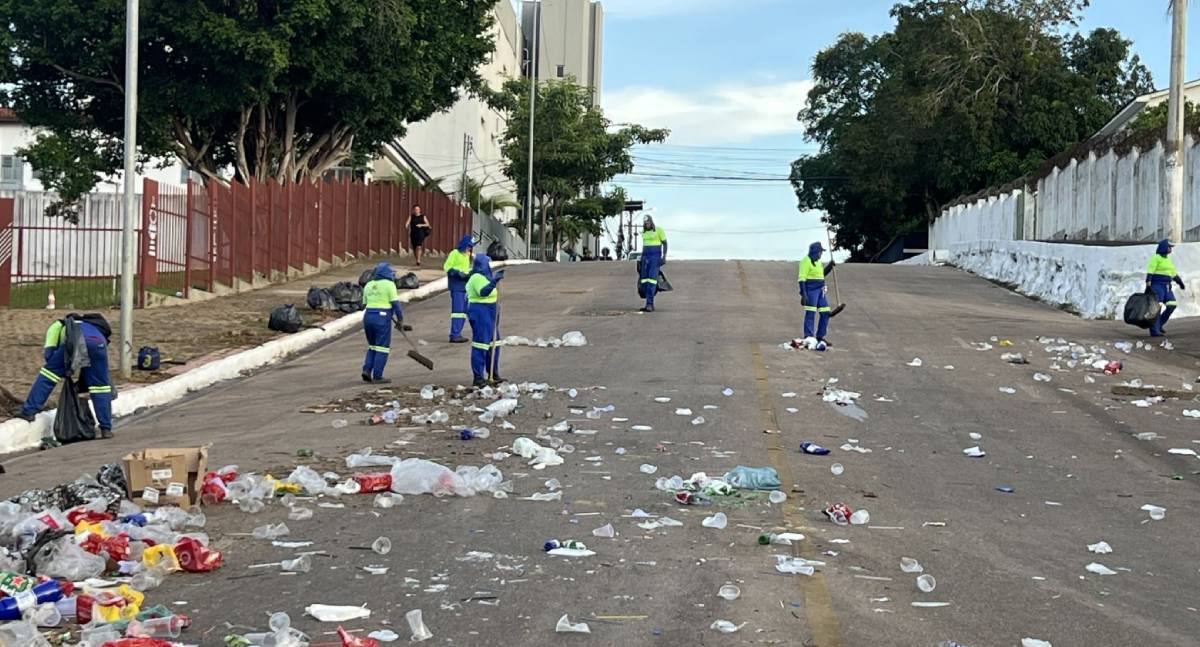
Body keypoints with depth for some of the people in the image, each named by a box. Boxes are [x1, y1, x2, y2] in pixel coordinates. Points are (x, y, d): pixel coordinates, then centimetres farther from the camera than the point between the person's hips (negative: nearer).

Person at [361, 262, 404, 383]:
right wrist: (400, 319, 0)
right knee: (382, 348, 0)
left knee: (373, 346, 19)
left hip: (368, 316, 6)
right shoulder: (389, 284, -4)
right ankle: (377, 377, -2)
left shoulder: (368, 285, 13)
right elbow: (395, 303, -9)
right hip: (382, 319, -6)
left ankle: (367, 370, 5)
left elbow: (366, 303, 14)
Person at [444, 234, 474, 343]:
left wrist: (470, 273, 6)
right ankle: (454, 335, -12)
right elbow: (447, 267, -12)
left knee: (464, 310, 10)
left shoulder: (467, 255, 18)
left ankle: (457, 334, 17)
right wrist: (458, 273, -22)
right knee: (458, 310, -12)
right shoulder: (454, 253, -8)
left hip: (465, 285, 9)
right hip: (456, 286, -9)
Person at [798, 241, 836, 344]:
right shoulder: (806, 261, -11)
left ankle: (820, 337, 16)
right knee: (810, 314, -8)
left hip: (820, 290, 9)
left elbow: (822, 274, 33)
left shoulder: (817, 261, 17)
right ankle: (808, 338, -6)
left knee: (825, 313, 7)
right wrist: (803, 294, -23)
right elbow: (802, 278, -17)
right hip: (810, 290, -9)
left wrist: (830, 266, 17)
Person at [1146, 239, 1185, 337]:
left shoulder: (1167, 259, 18)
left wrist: (1180, 282, 32)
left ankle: (1159, 325, 12)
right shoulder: (1156, 258, -9)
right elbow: (1150, 272, -18)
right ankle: (1154, 331, -9)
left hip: (1166, 286, 9)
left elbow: (1173, 273, 28)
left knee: (1172, 305, 1)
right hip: (1157, 285, -9)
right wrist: (1148, 284, -26)